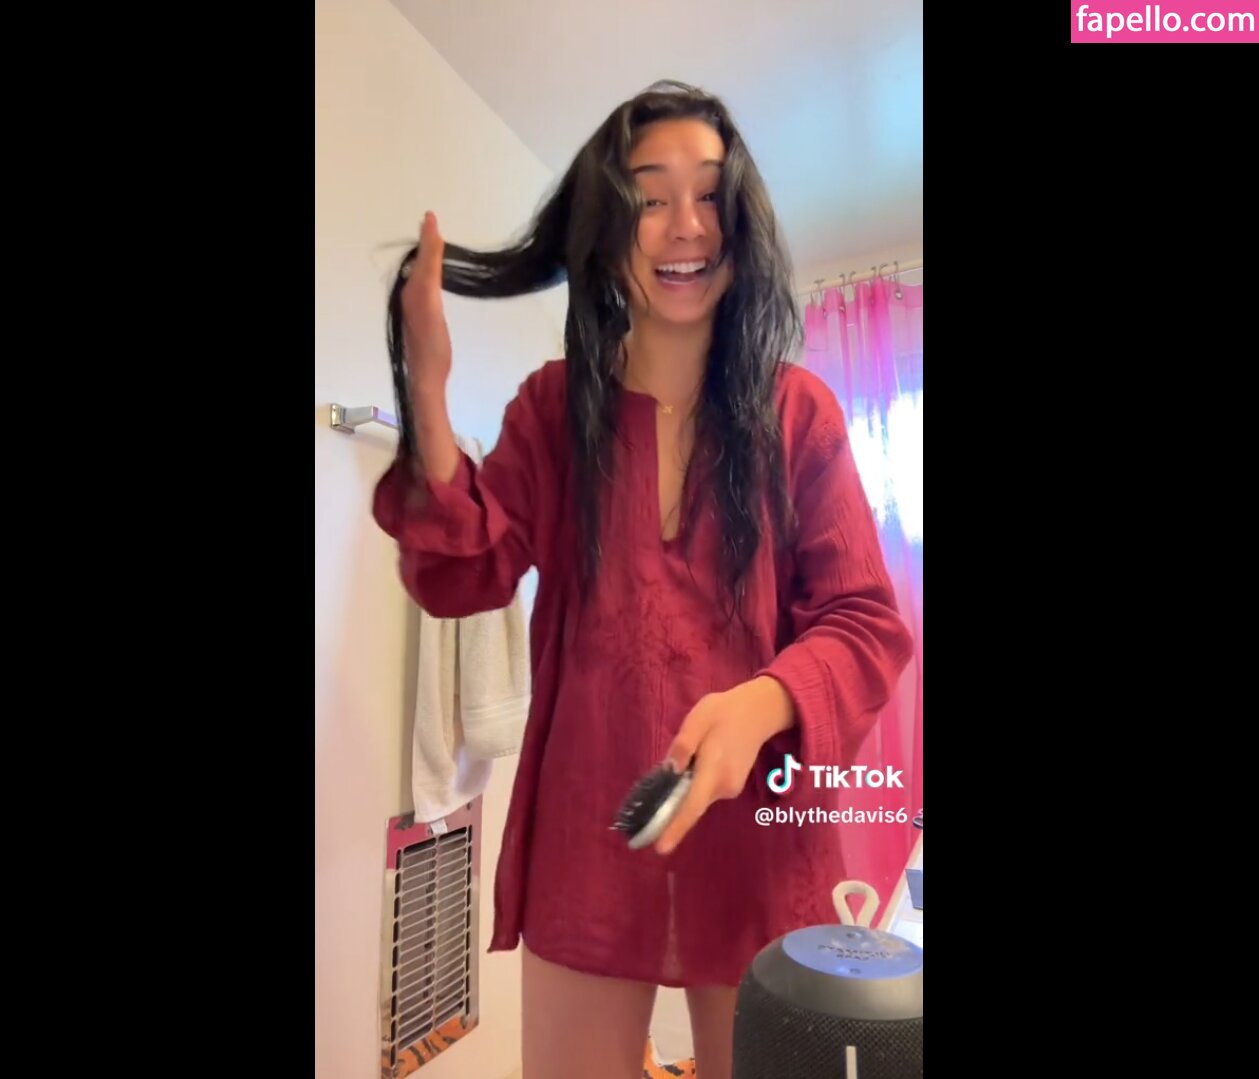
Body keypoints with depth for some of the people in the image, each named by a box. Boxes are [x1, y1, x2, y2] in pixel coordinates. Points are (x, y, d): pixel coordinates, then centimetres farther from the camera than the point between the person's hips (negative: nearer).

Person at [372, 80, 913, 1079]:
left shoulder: (800, 411, -3)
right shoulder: (554, 406, 2)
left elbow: (868, 625, -5)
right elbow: (462, 579, -8)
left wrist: (759, 704, -25)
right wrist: (427, 387, -19)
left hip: (761, 834, 0)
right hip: (585, 830, 1)